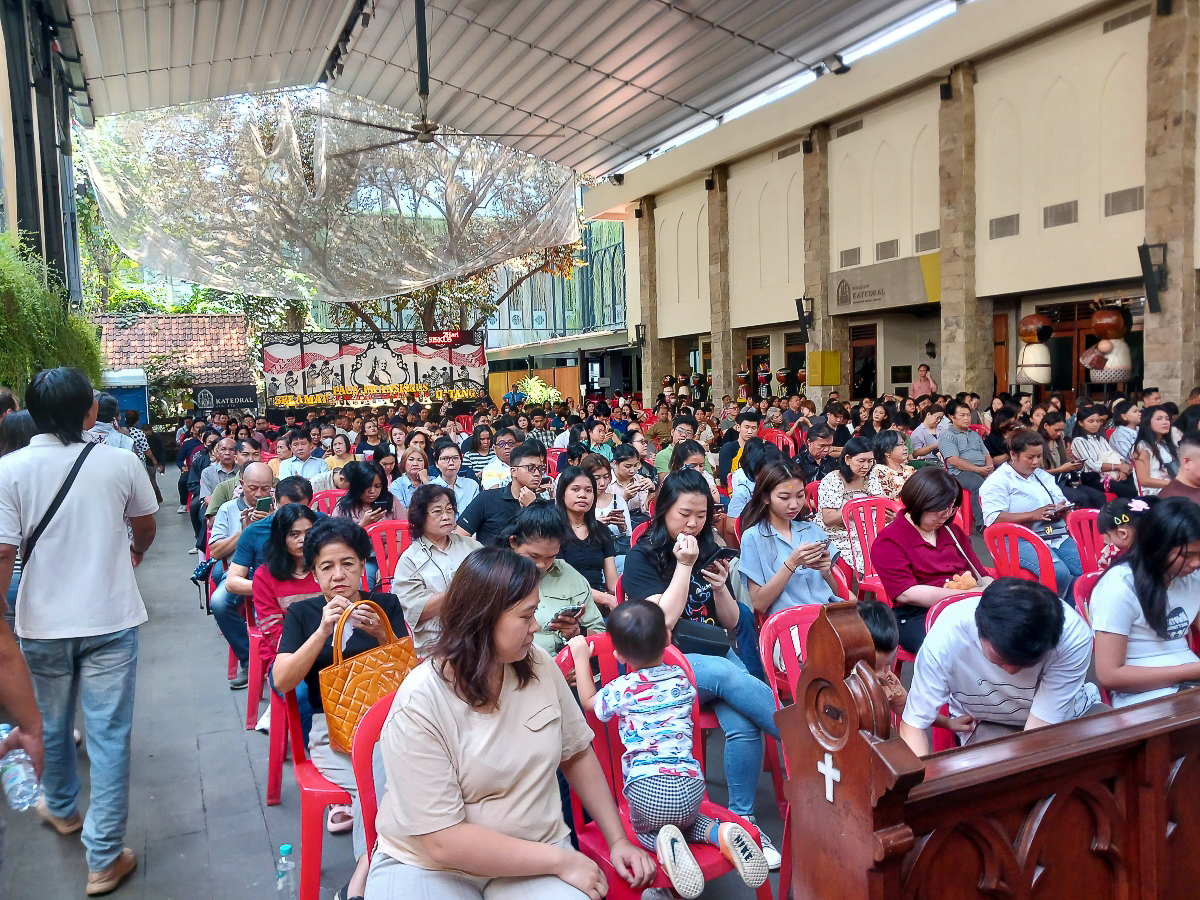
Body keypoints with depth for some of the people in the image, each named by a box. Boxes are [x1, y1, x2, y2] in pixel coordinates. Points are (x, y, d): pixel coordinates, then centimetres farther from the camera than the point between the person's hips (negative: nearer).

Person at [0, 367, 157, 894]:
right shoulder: (120, 462, -8)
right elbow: (145, 525, 9)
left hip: (43, 623, 1)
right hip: (110, 619, -1)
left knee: (50, 723, 24)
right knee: (109, 734, 6)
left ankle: (62, 808, 48)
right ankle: (104, 859, 12)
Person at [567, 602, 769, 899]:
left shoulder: (621, 690, 0)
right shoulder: (682, 680, 9)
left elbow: (588, 701, 20)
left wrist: (582, 659, 30)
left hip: (646, 787, -3)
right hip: (690, 784, 3)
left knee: (644, 830, 25)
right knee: (688, 820, 31)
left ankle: (663, 842, -10)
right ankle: (720, 833, 0)